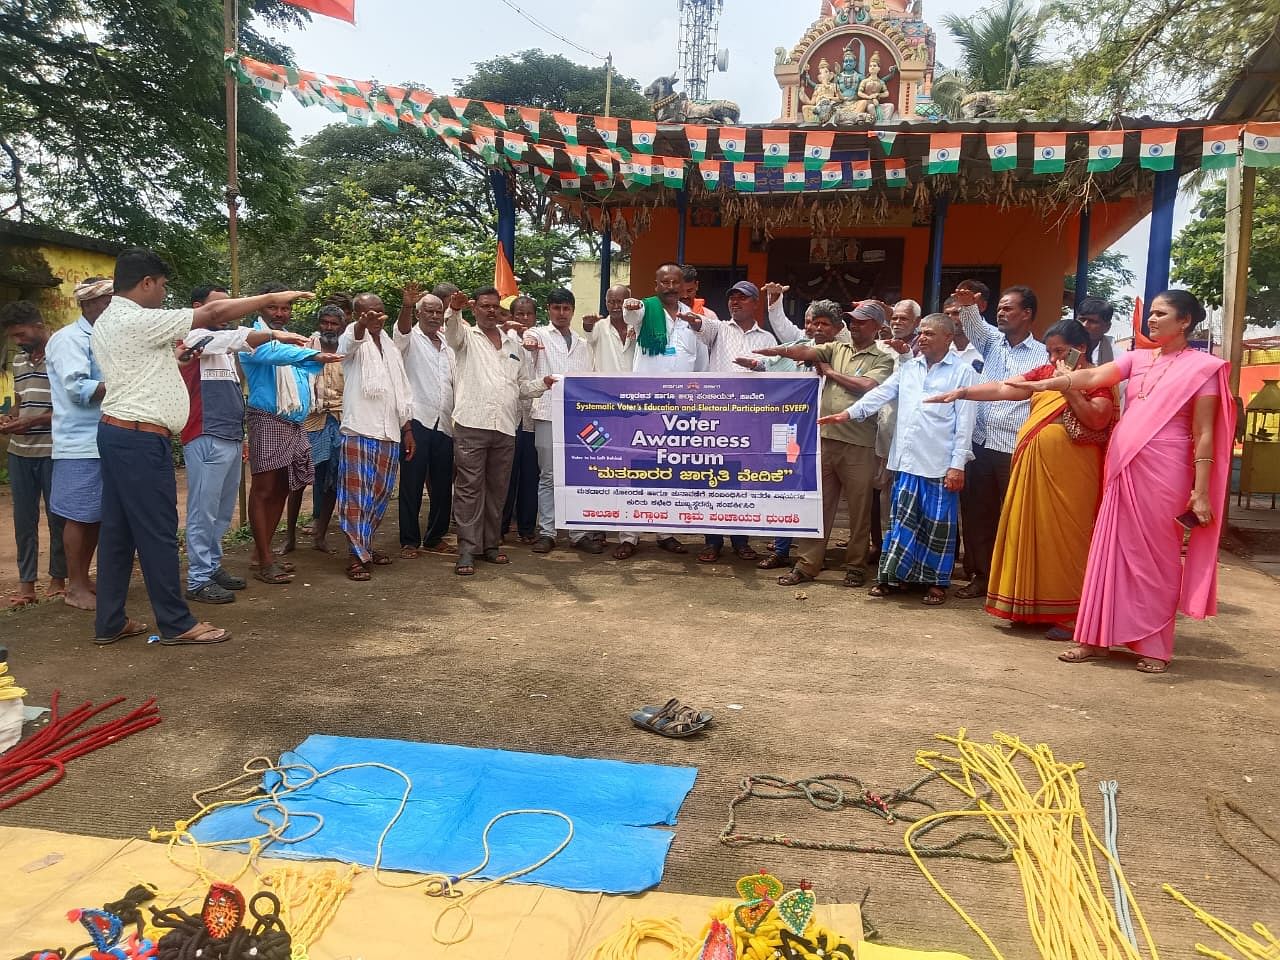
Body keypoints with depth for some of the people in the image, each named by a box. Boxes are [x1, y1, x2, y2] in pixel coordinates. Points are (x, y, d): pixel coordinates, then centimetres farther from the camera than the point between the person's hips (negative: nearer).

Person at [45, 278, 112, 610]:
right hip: (80, 444, -8)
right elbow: (78, 389, -17)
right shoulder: (69, 339, -8)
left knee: (98, 515, 12)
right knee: (79, 516, -2)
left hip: (105, 442, 8)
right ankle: (76, 587, 6)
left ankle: (83, 578, 23)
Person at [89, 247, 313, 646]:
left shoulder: (108, 322, 15)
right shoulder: (138, 320, -16)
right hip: (142, 438, -10)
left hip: (117, 432, 10)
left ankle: (109, 622, 19)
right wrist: (272, 297, -9)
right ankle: (176, 623, 5)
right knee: (157, 531, -4)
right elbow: (214, 313, -15)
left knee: (118, 530, 12)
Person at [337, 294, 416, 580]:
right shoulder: (354, 340, 0)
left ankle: (366, 544, 26)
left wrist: (407, 429, 14)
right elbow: (349, 343, -27)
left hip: (389, 433, 6)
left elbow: (403, 391, 20)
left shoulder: (391, 347, 18)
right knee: (357, 494, -5)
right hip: (359, 430, -6)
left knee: (380, 494, 11)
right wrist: (362, 324, -49)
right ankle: (357, 555, 0)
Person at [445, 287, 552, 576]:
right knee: (469, 488, -4)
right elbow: (452, 329, -15)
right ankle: (467, 550, -1)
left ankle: (491, 545, 19)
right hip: (472, 424, -4)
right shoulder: (466, 336, 9)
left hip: (505, 426, 4)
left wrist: (543, 384, 5)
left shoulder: (513, 342, 20)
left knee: (497, 489, 9)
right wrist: (454, 310, -37)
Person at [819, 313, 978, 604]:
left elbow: (965, 422, -5)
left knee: (938, 525, 5)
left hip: (940, 465, -4)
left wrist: (958, 465, -11)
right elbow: (881, 393, 7)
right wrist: (848, 413, -8)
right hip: (906, 460, 4)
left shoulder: (963, 372, -1)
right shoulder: (908, 368, 14)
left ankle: (936, 582, 17)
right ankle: (894, 575, 19)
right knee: (902, 519, 10)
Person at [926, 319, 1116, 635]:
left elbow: (1098, 420, -17)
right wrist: (962, 392, -3)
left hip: (1071, 473, -6)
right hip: (1036, 468, 6)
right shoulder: (1044, 373, 12)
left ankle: (1070, 613, 5)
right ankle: (1035, 606, 20)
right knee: (1033, 533, 9)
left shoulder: (1098, 380, -4)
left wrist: (1069, 389, -19)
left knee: (1065, 536, -4)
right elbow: (1003, 389, 7)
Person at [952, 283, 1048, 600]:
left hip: (1015, 449, -4)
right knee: (977, 512, 9)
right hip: (981, 443, 4)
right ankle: (981, 575, 21)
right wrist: (968, 305, -29)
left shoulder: (1042, 356, 0)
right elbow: (974, 325, -7)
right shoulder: (992, 340, 12)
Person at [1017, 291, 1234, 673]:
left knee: (1155, 555, 2)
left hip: (1162, 473, -5)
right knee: (1112, 549, 6)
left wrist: (1200, 492, -11)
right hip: (1122, 468, 5)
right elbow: (1092, 377, -1)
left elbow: (1204, 435, -6)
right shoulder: (1137, 358, 13)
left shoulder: (1202, 366, -2)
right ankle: (1098, 636, 13)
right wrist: (1045, 383, -17)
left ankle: (1155, 646, 14)